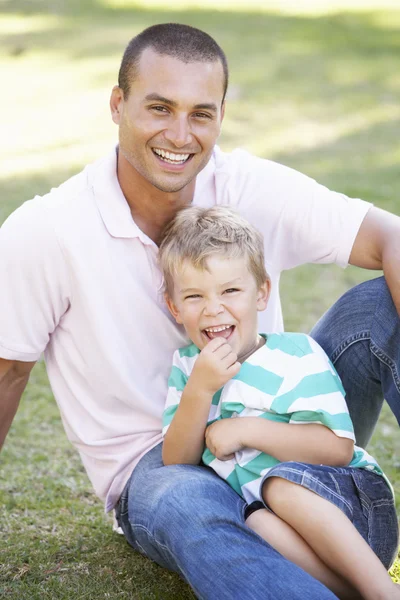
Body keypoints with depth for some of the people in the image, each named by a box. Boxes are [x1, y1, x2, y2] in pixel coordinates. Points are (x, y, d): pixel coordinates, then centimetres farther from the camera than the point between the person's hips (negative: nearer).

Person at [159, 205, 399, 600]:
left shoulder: (296, 355, -4)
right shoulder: (186, 365, 9)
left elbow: (338, 447, -14)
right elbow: (176, 463, 1)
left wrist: (247, 429, -18)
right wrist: (198, 390, -15)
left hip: (361, 508, -2)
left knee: (283, 484, -32)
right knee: (257, 525, -31)